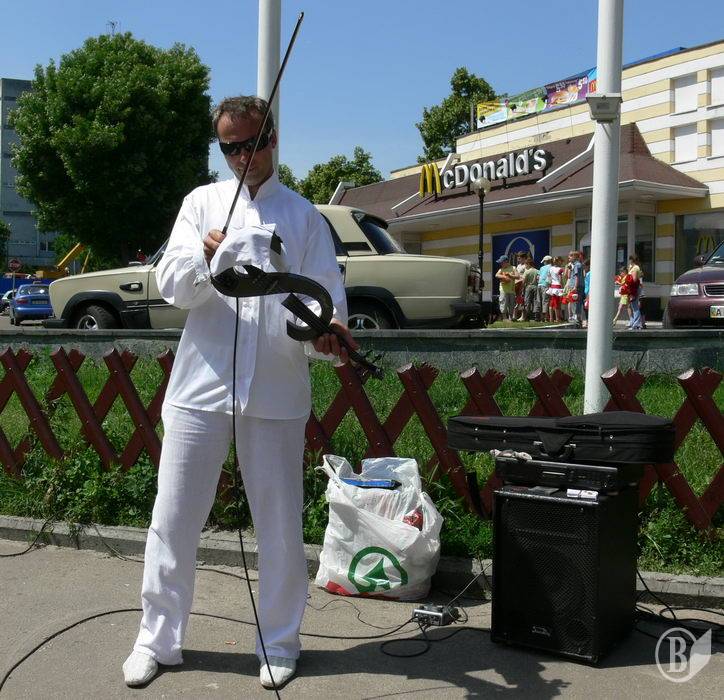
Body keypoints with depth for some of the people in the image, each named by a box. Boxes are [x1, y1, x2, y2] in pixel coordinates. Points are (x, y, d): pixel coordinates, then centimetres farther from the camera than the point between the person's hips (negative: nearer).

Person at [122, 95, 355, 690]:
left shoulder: (304, 216, 10)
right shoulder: (203, 202, 11)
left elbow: (327, 290, 2)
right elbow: (171, 285, 2)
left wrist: (329, 329, -21)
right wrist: (205, 259, -20)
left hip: (276, 390, 0)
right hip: (201, 383, 1)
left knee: (280, 524, 7)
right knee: (174, 518, 6)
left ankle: (280, 642, 24)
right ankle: (158, 638, 23)